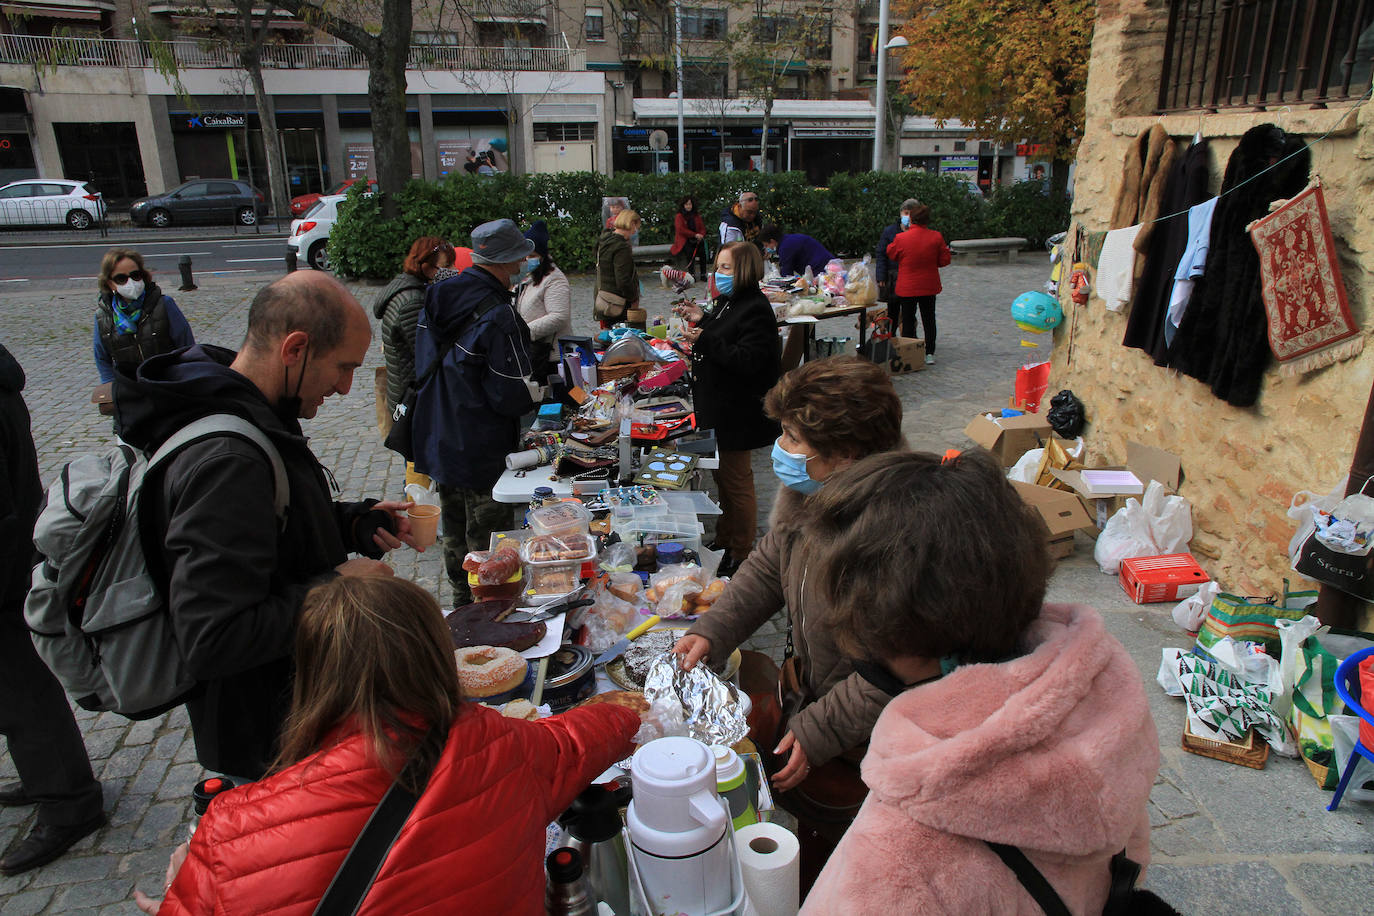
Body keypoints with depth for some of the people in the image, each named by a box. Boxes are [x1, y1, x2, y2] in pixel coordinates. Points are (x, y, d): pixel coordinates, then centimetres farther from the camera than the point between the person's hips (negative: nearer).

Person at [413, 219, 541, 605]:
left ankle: (462, 602, 41)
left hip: (439, 440, 8)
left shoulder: (437, 298, 1)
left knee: (455, 534, 23)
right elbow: (513, 396, -23)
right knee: (487, 545, 7)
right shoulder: (500, 316, -24)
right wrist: (547, 386, -6)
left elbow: (422, 364, 10)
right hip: (483, 453, -8)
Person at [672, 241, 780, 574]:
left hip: (738, 413, -10)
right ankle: (723, 541, 35)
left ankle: (740, 555, 17)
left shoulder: (756, 309, -20)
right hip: (718, 407, 10)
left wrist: (705, 339, -30)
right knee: (723, 476, 20)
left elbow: (747, 361, -28)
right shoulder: (727, 301, 11)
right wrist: (702, 320, 7)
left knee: (736, 481, 2)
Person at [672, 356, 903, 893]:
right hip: (809, 683, 7)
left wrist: (818, 732, -21)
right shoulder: (806, 491, -11)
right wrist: (712, 632, -4)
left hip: (861, 738, -6)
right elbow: (769, 566, 6)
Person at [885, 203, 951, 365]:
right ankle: (930, 354, 15)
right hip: (929, 286, 2)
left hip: (907, 287, -2)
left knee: (908, 321, 7)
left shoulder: (901, 238, -15)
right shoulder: (936, 237, -8)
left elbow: (891, 254, 4)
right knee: (929, 319, 13)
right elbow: (944, 260, -2)